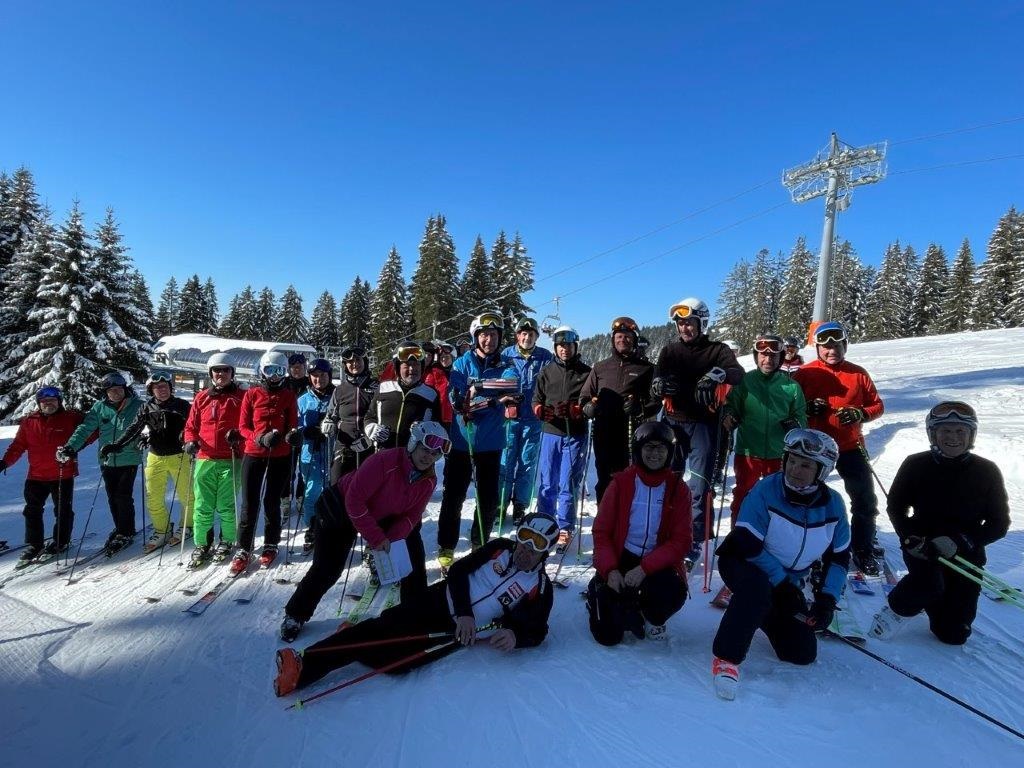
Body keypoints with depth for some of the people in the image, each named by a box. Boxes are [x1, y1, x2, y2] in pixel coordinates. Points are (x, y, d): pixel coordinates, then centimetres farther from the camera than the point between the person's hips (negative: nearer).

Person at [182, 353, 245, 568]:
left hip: (230, 460, -2)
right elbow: (191, 425, 15)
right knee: (202, 506, 4)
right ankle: (202, 544, 17)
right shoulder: (202, 397, 11)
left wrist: (238, 435, -16)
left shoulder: (241, 396, 4)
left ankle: (227, 542, 20)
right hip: (204, 459, 2)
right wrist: (190, 441, -4)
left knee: (226, 506, 3)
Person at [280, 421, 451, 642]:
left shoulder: (429, 480, -16)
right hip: (342, 509, -6)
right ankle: (295, 616, 18)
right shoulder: (384, 461, -37)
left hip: (383, 517, 6)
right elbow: (354, 500, -35)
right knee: (327, 569, -7)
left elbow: (412, 516, -11)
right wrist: (376, 538, -34)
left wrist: (389, 539, -28)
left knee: (415, 557, 1)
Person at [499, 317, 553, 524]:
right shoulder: (506, 355, 3)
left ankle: (520, 507, 19)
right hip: (509, 418, 0)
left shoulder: (545, 357, 3)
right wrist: (504, 397, -8)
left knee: (527, 464, 7)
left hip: (534, 419, 0)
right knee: (505, 462, 2)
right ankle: (500, 505, 15)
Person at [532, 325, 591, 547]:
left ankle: (565, 529, 13)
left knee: (568, 485, 1)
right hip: (550, 433, 2)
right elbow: (536, 401, 11)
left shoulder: (586, 373, 3)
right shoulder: (546, 372, 10)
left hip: (575, 436, -2)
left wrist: (575, 410, -17)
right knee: (546, 484, 5)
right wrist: (541, 410, -11)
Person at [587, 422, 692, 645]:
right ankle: (599, 594, 27)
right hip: (620, 559, -1)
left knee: (674, 593, -32)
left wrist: (644, 568, -21)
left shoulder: (678, 489, -2)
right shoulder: (621, 482, -4)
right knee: (608, 635, -10)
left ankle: (652, 619, 7)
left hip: (657, 564, 1)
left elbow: (682, 540, -8)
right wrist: (609, 570, -18)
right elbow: (601, 530, -4)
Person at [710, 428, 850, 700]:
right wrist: (782, 584, -22)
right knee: (757, 585, -40)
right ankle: (726, 659, -28)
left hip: (789, 581, 6)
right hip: (741, 562, -5)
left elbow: (839, 557, 3)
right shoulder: (765, 491, -24)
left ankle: (766, 612, 30)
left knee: (803, 653, 2)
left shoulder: (832, 504, -8)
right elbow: (748, 546, -23)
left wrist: (827, 599, -7)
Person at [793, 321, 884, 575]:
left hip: (850, 447, 2)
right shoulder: (804, 374, -5)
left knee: (865, 501, 5)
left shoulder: (858, 374, 1)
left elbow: (877, 406, 5)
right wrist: (807, 408, -21)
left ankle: (863, 551, 22)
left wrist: (860, 414, -15)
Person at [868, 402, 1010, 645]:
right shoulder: (916, 465, -9)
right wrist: (911, 538, -17)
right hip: (921, 547, -2)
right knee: (929, 585, -35)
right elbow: (896, 507, 1)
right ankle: (898, 608, 0)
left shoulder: (986, 471, -7)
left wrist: (961, 542, -21)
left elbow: (999, 523, -4)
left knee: (953, 634, 5)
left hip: (966, 555, 2)